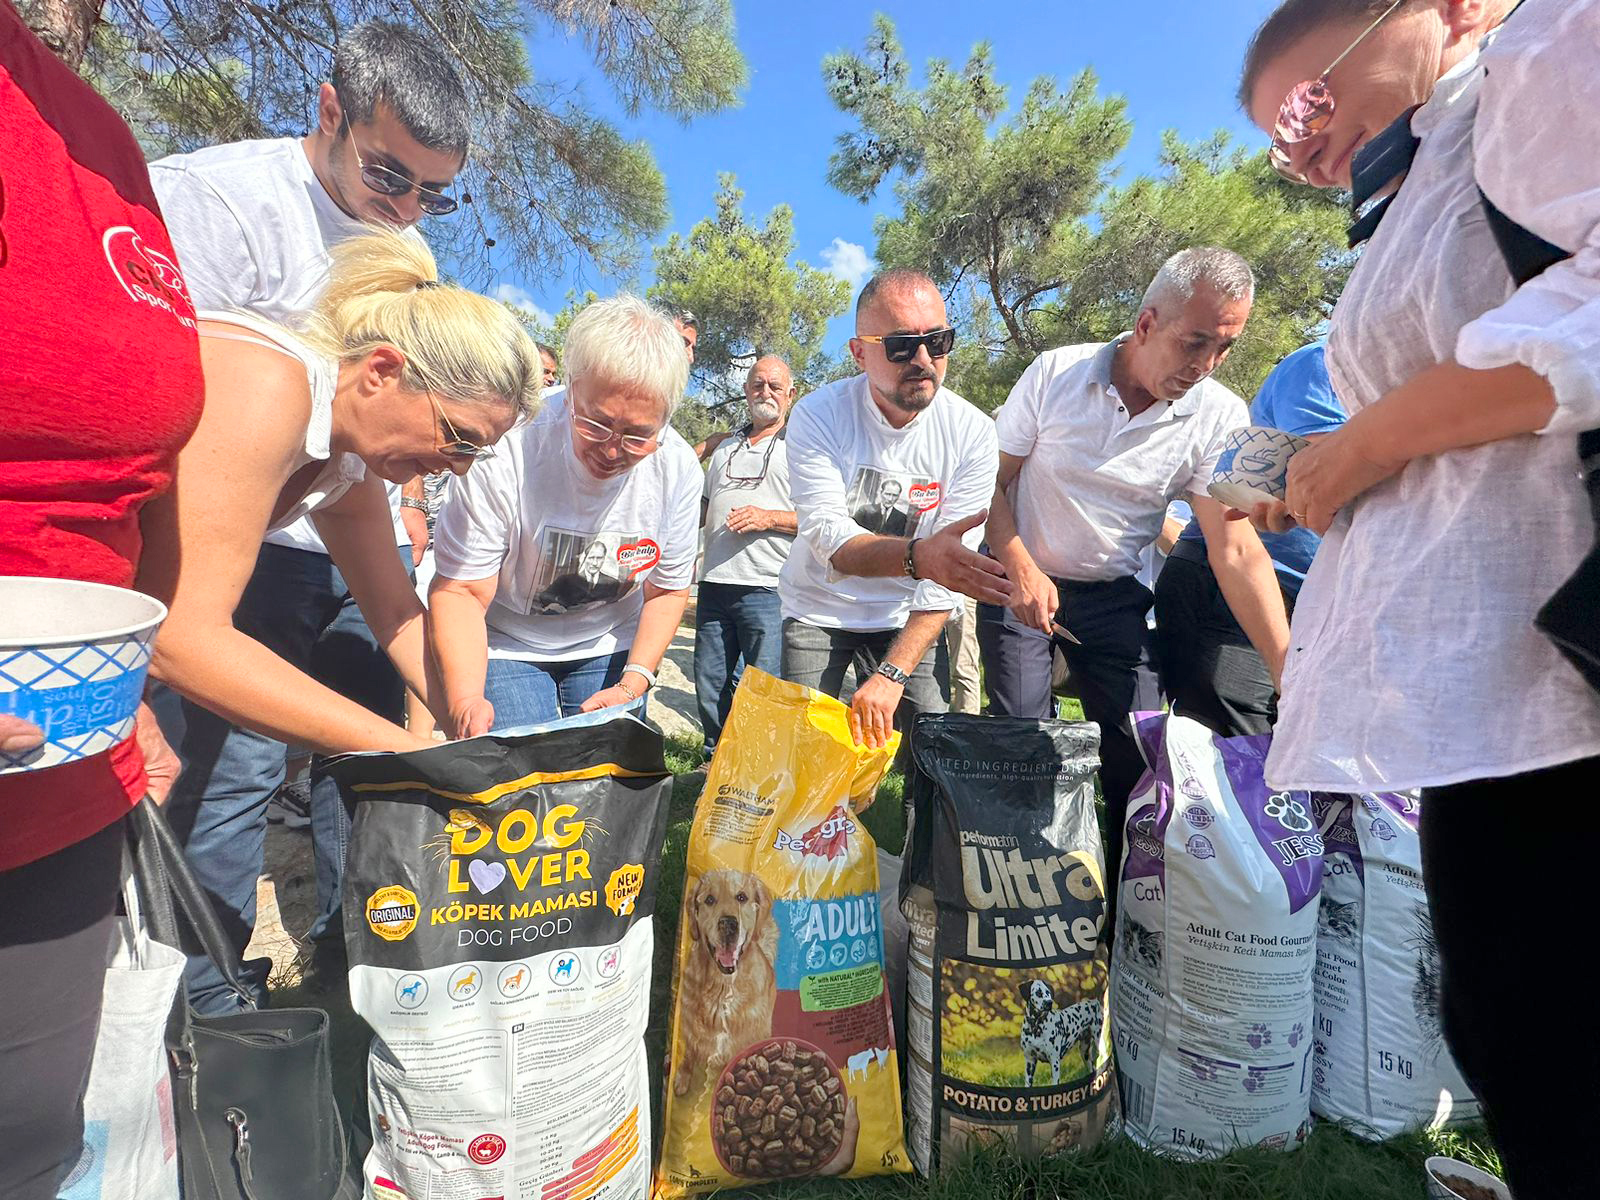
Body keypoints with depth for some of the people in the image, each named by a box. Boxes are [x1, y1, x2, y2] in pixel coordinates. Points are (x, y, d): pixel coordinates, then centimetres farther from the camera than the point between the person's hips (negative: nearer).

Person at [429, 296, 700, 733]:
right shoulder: (507, 452, -29)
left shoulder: (678, 467, -18)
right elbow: (460, 590, -22)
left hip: (610, 647, 2)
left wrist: (633, 684, -16)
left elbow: (668, 590, -5)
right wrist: (464, 700, -37)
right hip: (506, 644, -2)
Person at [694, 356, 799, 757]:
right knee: (710, 687, 12)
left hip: (768, 589, -6)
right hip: (715, 584, 6)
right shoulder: (725, 449, 22)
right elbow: (703, 511, 30)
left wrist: (769, 518, -16)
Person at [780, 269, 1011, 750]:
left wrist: (893, 674, -24)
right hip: (818, 610, -1)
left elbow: (946, 576, -17)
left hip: (906, 619, 1)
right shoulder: (818, 416, -16)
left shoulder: (972, 432, -14)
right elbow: (827, 536, -28)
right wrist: (917, 556, -47)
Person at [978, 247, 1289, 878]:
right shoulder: (1057, 372, -12)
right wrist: (1022, 568, -18)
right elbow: (992, 479, -5)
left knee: (1142, 750, -2)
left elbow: (1237, 550, -14)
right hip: (1021, 579, -1)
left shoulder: (1221, 417, -10)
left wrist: (1290, 673, -21)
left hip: (1113, 594, 2)